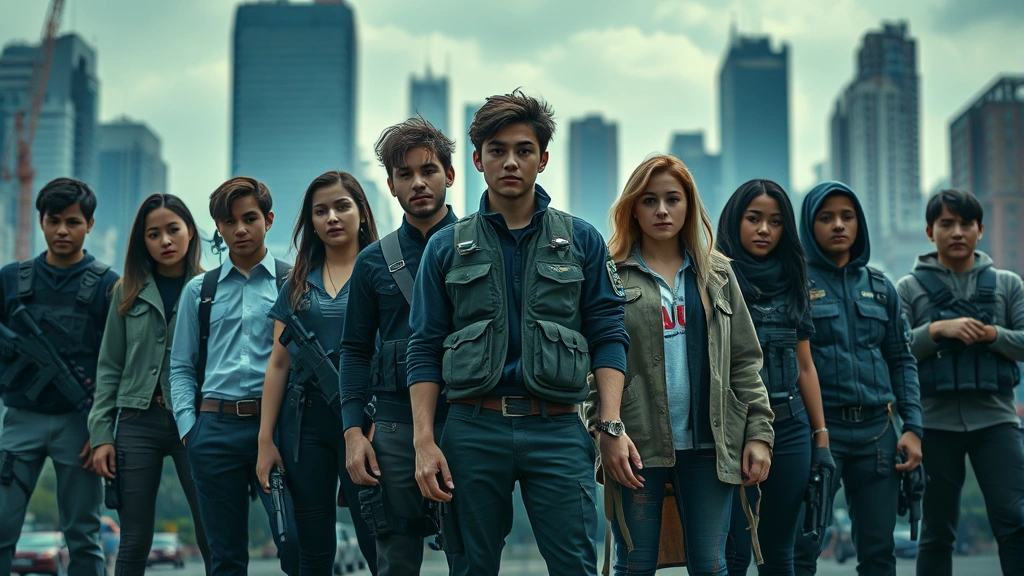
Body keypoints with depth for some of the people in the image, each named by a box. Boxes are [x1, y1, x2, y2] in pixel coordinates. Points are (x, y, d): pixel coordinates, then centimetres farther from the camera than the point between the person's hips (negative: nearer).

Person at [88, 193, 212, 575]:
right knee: (134, 543, 3)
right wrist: (101, 436, 2)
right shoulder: (128, 292, 11)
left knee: (213, 539, -3)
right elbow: (109, 368, 10)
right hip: (138, 421, 2)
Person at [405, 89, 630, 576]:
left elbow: (608, 338, 6)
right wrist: (425, 442, -3)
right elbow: (424, 350, 7)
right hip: (473, 428, 1)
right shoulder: (446, 248, 9)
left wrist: (612, 425, -6)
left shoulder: (581, 241, 9)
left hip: (557, 428, -1)